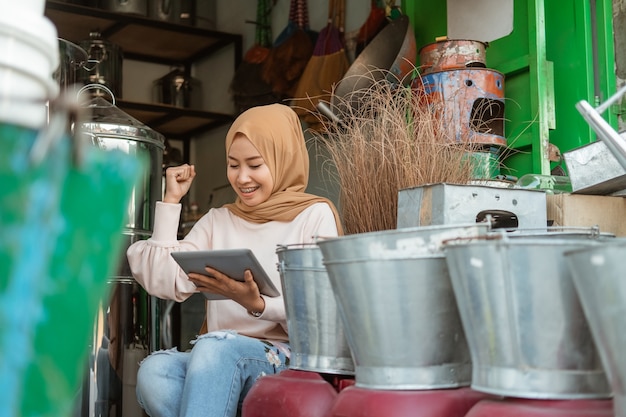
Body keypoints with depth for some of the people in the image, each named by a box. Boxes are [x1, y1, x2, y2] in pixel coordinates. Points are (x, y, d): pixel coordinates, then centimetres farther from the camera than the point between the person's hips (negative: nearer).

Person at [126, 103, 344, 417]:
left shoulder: (315, 216, 5)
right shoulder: (218, 221, 19)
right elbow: (165, 283, 6)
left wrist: (258, 305, -22)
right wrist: (171, 201, 10)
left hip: (290, 362, -4)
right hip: (218, 361, 4)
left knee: (215, 348, -36)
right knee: (154, 370, -30)